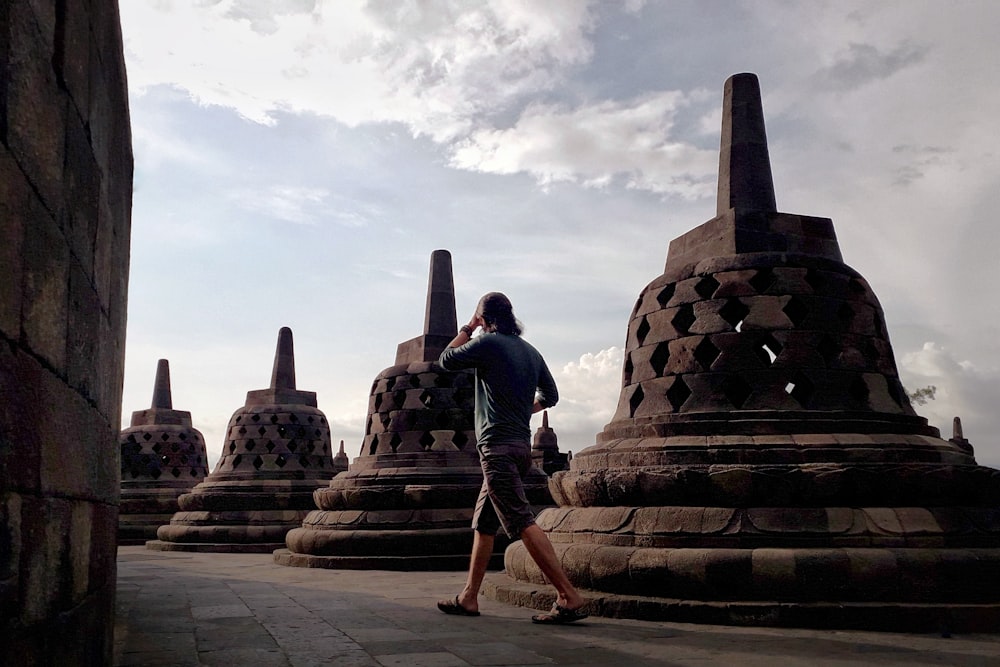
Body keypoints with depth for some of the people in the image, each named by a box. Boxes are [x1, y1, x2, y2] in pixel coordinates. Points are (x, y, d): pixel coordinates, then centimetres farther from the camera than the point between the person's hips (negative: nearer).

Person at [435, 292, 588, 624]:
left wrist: (468, 327, 14)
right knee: (483, 525, 15)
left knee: (523, 523, -12)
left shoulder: (488, 342, -7)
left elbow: (446, 360, 5)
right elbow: (550, 395, 23)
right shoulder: (530, 351, 15)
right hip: (521, 444, 9)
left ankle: (569, 597, -16)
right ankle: (469, 598, 22)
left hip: (497, 445, -9)